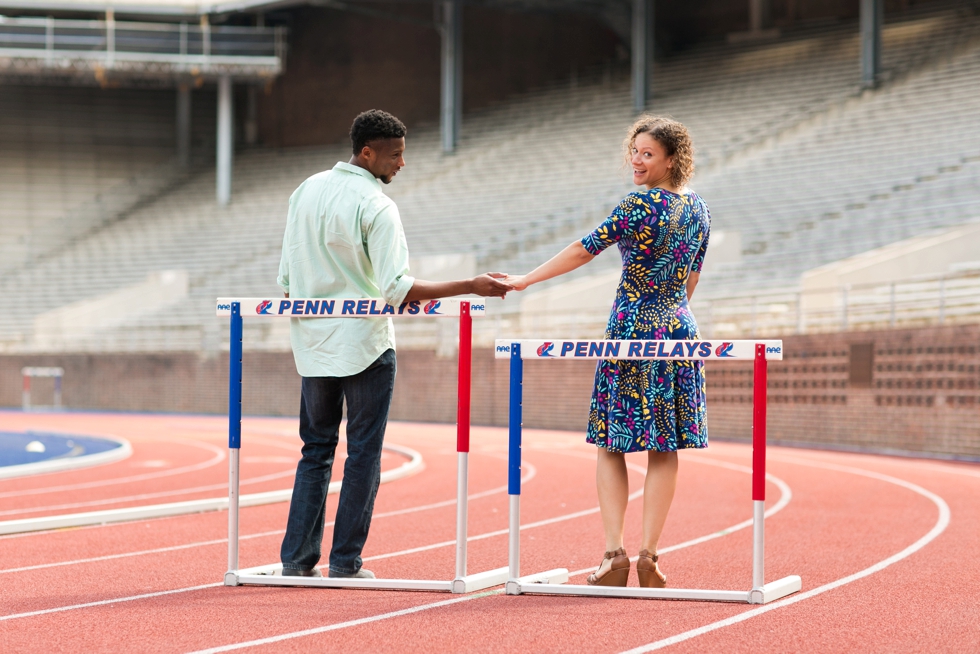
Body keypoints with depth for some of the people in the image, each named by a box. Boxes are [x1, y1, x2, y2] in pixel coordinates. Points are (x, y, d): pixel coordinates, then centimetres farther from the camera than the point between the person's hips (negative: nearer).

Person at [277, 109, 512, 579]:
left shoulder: (305, 192, 6)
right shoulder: (376, 208, -15)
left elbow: (287, 278, 10)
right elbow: (398, 289, -21)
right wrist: (471, 287, -21)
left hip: (314, 345, 6)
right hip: (365, 345, -6)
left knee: (316, 450, 12)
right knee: (363, 454, 2)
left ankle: (298, 558, 8)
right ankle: (345, 562, 2)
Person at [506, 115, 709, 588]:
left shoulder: (642, 204, -12)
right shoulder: (697, 208, 9)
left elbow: (584, 250, -12)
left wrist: (525, 280, -5)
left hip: (632, 330, -6)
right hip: (679, 331, 6)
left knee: (611, 445, 3)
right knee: (664, 448, 4)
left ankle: (614, 554, -6)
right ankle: (648, 557, 2)